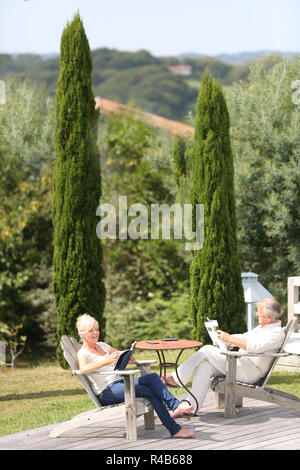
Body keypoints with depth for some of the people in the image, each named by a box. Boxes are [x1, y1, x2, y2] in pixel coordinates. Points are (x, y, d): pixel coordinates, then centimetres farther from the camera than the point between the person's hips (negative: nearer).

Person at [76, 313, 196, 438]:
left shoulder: (102, 345, 22)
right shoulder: (83, 353, 0)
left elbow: (131, 360, 22)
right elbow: (83, 369, -26)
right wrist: (107, 361, -35)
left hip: (121, 382, 7)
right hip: (106, 392, -7)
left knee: (153, 377, -20)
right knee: (151, 392, -24)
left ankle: (176, 406, -34)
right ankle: (175, 430, -27)